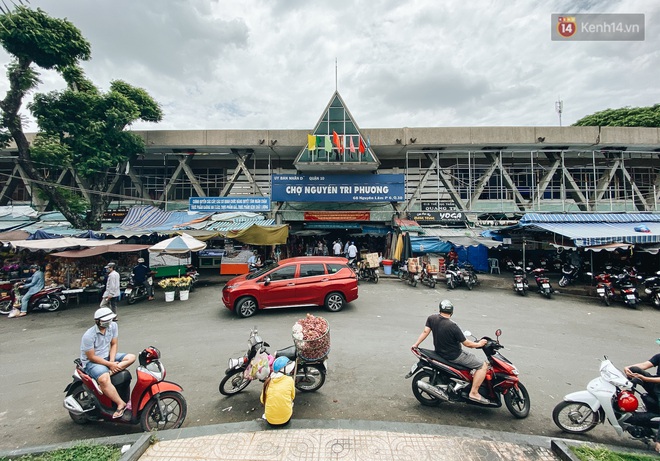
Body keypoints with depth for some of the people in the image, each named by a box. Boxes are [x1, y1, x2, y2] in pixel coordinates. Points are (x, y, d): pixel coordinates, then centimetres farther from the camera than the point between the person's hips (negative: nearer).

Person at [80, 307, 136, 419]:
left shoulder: (113, 326, -8)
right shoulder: (89, 336, -23)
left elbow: (114, 344, 1)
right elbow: (91, 357, -17)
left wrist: (112, 362, -12)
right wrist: (109, 364, -19)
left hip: (107, 356, 6)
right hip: (91, 362, -6)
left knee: (131, 357, -14)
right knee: (104, 380, -34)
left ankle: (108, 373, -25)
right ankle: (121, 404, -24)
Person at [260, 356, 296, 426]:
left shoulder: (268, 381, -4)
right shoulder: (289, 380, -9)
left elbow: (262, 400, 7)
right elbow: (292, 396, 7)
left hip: (270, 420, 2)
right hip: (285, 419, -1)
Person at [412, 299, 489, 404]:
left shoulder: (431, 318, -10)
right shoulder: (453, 326, -26)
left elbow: (425, 331, -7)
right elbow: (466, 343, -17)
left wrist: (416, 344, 5)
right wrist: (479, 344, 0)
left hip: (439, 352, 8)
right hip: (454, 356, -8)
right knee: (483, 365, -1)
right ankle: (474, 393, -2)